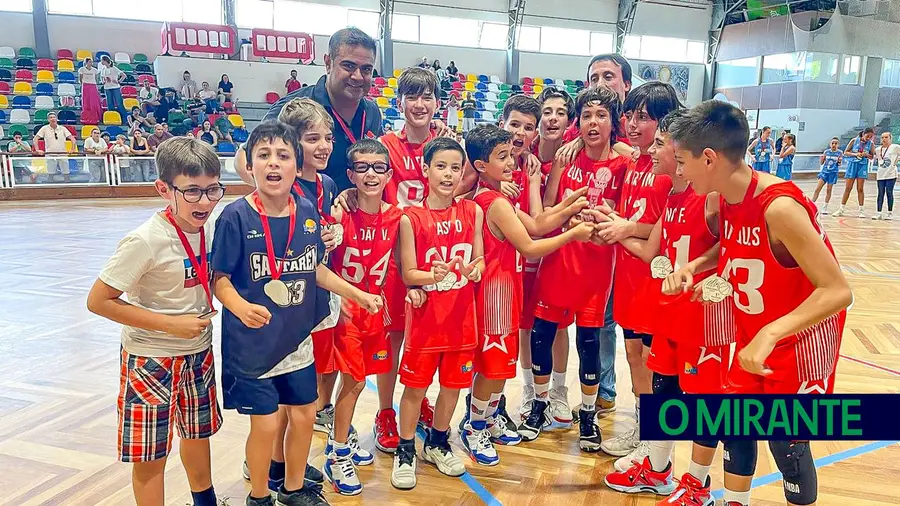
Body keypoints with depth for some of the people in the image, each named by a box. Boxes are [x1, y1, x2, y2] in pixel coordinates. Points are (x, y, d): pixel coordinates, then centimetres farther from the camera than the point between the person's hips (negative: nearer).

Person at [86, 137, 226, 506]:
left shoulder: (208, 228, -5)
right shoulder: (145, 241, -24)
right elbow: (98, 301, -19)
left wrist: (205, 308, -4)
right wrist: (170, 325, -21)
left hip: (199, 352, 6)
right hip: (152, 361, -6)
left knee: (198, 432, 23)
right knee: (151, 456, 6)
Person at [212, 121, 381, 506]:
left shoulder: (307, 213, -2)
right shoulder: (236, 217, -15)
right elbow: (220, 280, -12)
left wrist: (358, 294, 7)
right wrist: (242, 307, -30)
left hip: (298, 336, 5)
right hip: (252, 341, -4)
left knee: (304, 415, 14)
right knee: (265, 424, 3)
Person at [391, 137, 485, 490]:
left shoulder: (473, 212, 0)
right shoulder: (411, 218, -8)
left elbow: (480, 259, 6)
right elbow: (407, 274, -7)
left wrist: (474, 270, -15)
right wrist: (433, 276, -26)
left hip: (462, 315, 3)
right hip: (425, 315, -3)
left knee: (453, 383, 15)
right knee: (415, 385, 7)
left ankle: (438, 443, 38)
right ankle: (405, 451, 28)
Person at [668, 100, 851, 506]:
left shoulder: (779, 207, -32)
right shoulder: (723, 200, -7)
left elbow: (838, 291, -32)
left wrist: (770, 334, -42)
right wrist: (691, 268, -7)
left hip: (801, 338, -7)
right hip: (754, 335, 8)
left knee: (787, 442, 4)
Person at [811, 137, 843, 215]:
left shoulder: (840, 152, -3)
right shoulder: (826, 152, 2)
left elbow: (839, 164, 1)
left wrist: (839, 161, -21)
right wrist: (821, 159, -13)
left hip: (833, 173, -1)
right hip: (824, 171, 2)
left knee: (828, 190, 5)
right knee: (817, 189, -5)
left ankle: (825, 207, 14)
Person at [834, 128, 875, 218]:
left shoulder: (871, 144, -1)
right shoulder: (854, 140, -4)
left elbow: (872, 157, 7)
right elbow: (845, 152, 0)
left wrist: (867, 154, -14)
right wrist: (855, 154, -17)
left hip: (863, 166, 1)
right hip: (852, 164, -1)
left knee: (860, 189, 1)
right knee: (848, 188, 2)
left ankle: (861, 209, 7)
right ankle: (842, 208, 8)